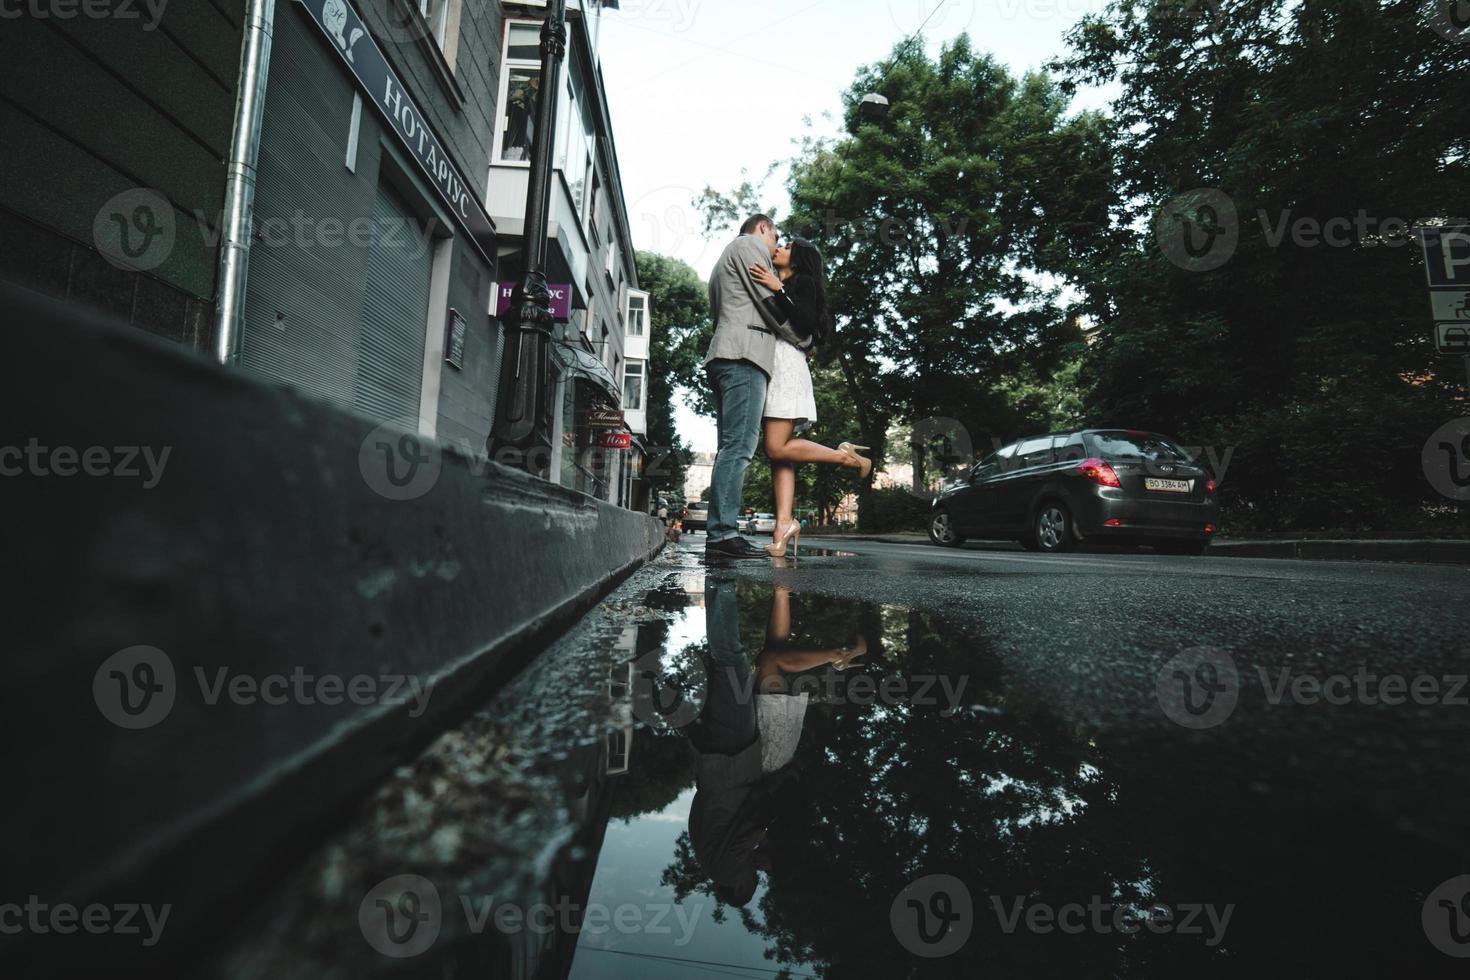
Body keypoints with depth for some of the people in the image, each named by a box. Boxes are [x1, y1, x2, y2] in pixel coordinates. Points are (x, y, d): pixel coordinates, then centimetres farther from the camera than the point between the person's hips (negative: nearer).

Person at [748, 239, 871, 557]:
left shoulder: (803, 282, 8)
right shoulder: (772, 285, 30)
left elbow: (805, 324, -10)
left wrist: (778, 289, -14)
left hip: (787, 365, -8)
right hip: (769, 367, 8)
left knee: (778, 448, -19)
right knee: (777, 450, -6)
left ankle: (847, 456, -5)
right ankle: (784, 522, -13)